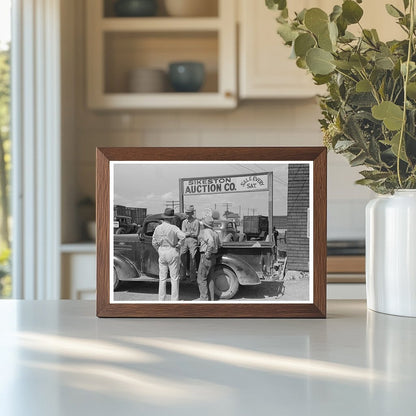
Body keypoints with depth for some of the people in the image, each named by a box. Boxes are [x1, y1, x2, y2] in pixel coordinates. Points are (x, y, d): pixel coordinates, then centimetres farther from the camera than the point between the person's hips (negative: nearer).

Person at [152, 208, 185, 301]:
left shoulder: (158, 228, 0)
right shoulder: (173, 228, -13)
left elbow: (154, 242, 5)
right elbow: (182, 236, -28)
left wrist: (159, 251, 15)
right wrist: (178, 245, -12)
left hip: (162, 253, 4)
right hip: (172, 252, -4)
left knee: (162, 278, 11)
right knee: (174, 278, 4)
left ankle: (161, 299, 12)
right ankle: (174, 299, 5)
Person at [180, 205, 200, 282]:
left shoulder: (196, 222, 0)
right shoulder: (184, 222, 14)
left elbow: (196, 234, -6)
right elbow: (183, 232, 5)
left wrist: (187, 233, -3)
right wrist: (191, 232, -5)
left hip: (193, 241, -4)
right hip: (184, 241, 4)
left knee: (192, 258, -8)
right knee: (182, 257, -6)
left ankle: (192, 277, -4)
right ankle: (182, 275, -1)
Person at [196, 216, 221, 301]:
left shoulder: (205, 232, -16)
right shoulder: (214, 233, 12)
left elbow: (211, 242, -32)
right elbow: (218, 244, 23)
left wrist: (207, 253, -23)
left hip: (206, 257, -9)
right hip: (213, 257, 9)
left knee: (201, 278, -3)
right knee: (209, 278, 16)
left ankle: (204, 298, -3)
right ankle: (211, 298, 19)